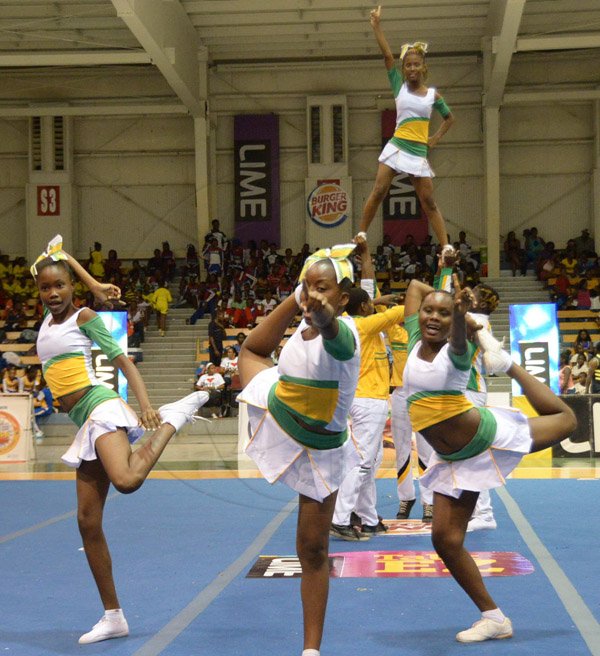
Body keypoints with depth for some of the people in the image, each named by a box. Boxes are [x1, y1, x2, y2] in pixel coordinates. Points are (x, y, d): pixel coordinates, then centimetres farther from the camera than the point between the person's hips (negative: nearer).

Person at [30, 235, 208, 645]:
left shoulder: (84, 318, 1)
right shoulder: (48, 320, 18)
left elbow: (123, 361, -4)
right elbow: (59, 257, 26)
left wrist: (146, 406, -16)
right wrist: (95, 287, 16)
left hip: (101, 407, -7)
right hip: (86, 424, 7)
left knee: (126, 480, -35)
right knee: (88, 523, 2)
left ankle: (175, 417, -9)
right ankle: (113, 617, 8)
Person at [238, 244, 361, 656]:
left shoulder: (344, 333, -34)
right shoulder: (305, 324, -16)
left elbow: (330, 327, -63)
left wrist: (323, 314, -82)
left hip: (319, 450, -5)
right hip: (274, 411, 6)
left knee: (314, 551, 1)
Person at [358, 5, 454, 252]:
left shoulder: (433, 95, 7)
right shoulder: (399, 86, 4)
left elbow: (449, 118, 23)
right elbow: (387, 56, -7)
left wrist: (435, 138, 10)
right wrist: (376, 25, -15)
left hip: (419, 153, 1)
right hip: (396, 147, -1)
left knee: (429, 202, 1)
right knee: (378, 191, -11)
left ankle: (447, 248, 1)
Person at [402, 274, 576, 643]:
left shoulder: (457, 351, -20)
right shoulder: (415, 341, -7)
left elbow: (459, 335, -47)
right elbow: (415, 286, 4)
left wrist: (461, 312, -67)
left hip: (489, 436, -3)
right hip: (454, 458, 4)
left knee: (566, 420, 20)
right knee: (446, 539, -6)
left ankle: (507, 363, 43)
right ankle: (495, 619, 7)